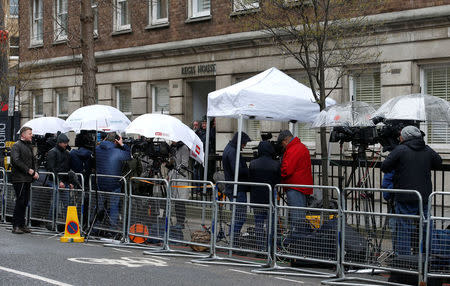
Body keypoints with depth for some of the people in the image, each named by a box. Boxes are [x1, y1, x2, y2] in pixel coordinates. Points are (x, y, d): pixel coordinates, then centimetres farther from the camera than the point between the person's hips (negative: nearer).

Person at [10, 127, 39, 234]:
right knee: (20, 202, -8)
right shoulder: (16, 146, -7)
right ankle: (16, 226, -3)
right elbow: (16, 161, -17)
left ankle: (22, 224, 16)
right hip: (19, 178, -8)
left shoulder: (29, 146, 18)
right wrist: (28, 170, -18)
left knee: (25, 202, 9)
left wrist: (34, 172, 5)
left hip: (28, 179, 8)